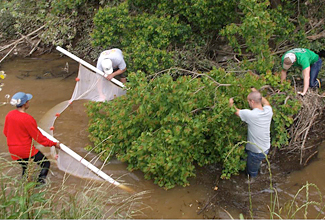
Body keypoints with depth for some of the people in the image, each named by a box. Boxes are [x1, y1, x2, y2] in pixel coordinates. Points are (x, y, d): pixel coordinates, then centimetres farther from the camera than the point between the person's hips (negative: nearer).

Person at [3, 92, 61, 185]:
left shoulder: (9, 115, -2)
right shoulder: (27, 119, -22)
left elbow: (5, 132, 12)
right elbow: (39, 138, -14)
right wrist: (54, 144, -4)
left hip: (13, 152, 7)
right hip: (27, 151, -7)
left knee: (25, 168, 27)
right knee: (46, 164, 9)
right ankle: (39, 182, -5)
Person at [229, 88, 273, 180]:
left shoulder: (250, 114, -32)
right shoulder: (268, 111, -14)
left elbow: (236, 111, -13)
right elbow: (265, 102, 13)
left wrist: (231, 104, 6)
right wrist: (256, 92, 22)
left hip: (256, 152, -5)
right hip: (266, 149, 6)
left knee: (252, 172, 22)